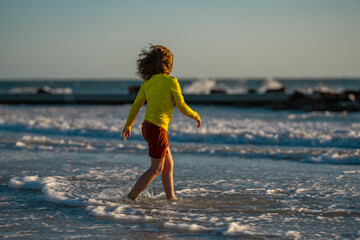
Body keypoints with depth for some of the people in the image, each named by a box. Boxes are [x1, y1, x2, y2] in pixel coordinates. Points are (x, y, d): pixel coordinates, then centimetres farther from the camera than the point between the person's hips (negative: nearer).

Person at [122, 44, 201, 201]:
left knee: (169, 165, 15)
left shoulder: (147, 83, 9)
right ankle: (131, 197, -2)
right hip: (158, 128, -7)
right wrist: (196, 116, 9)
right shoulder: (171, 81, -9)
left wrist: (128, 126, 27)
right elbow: (181, 106, -8)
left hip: (147, 126, 7)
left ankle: (171, 197, 17)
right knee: (156, 169, 1)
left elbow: (135, 106, 14)